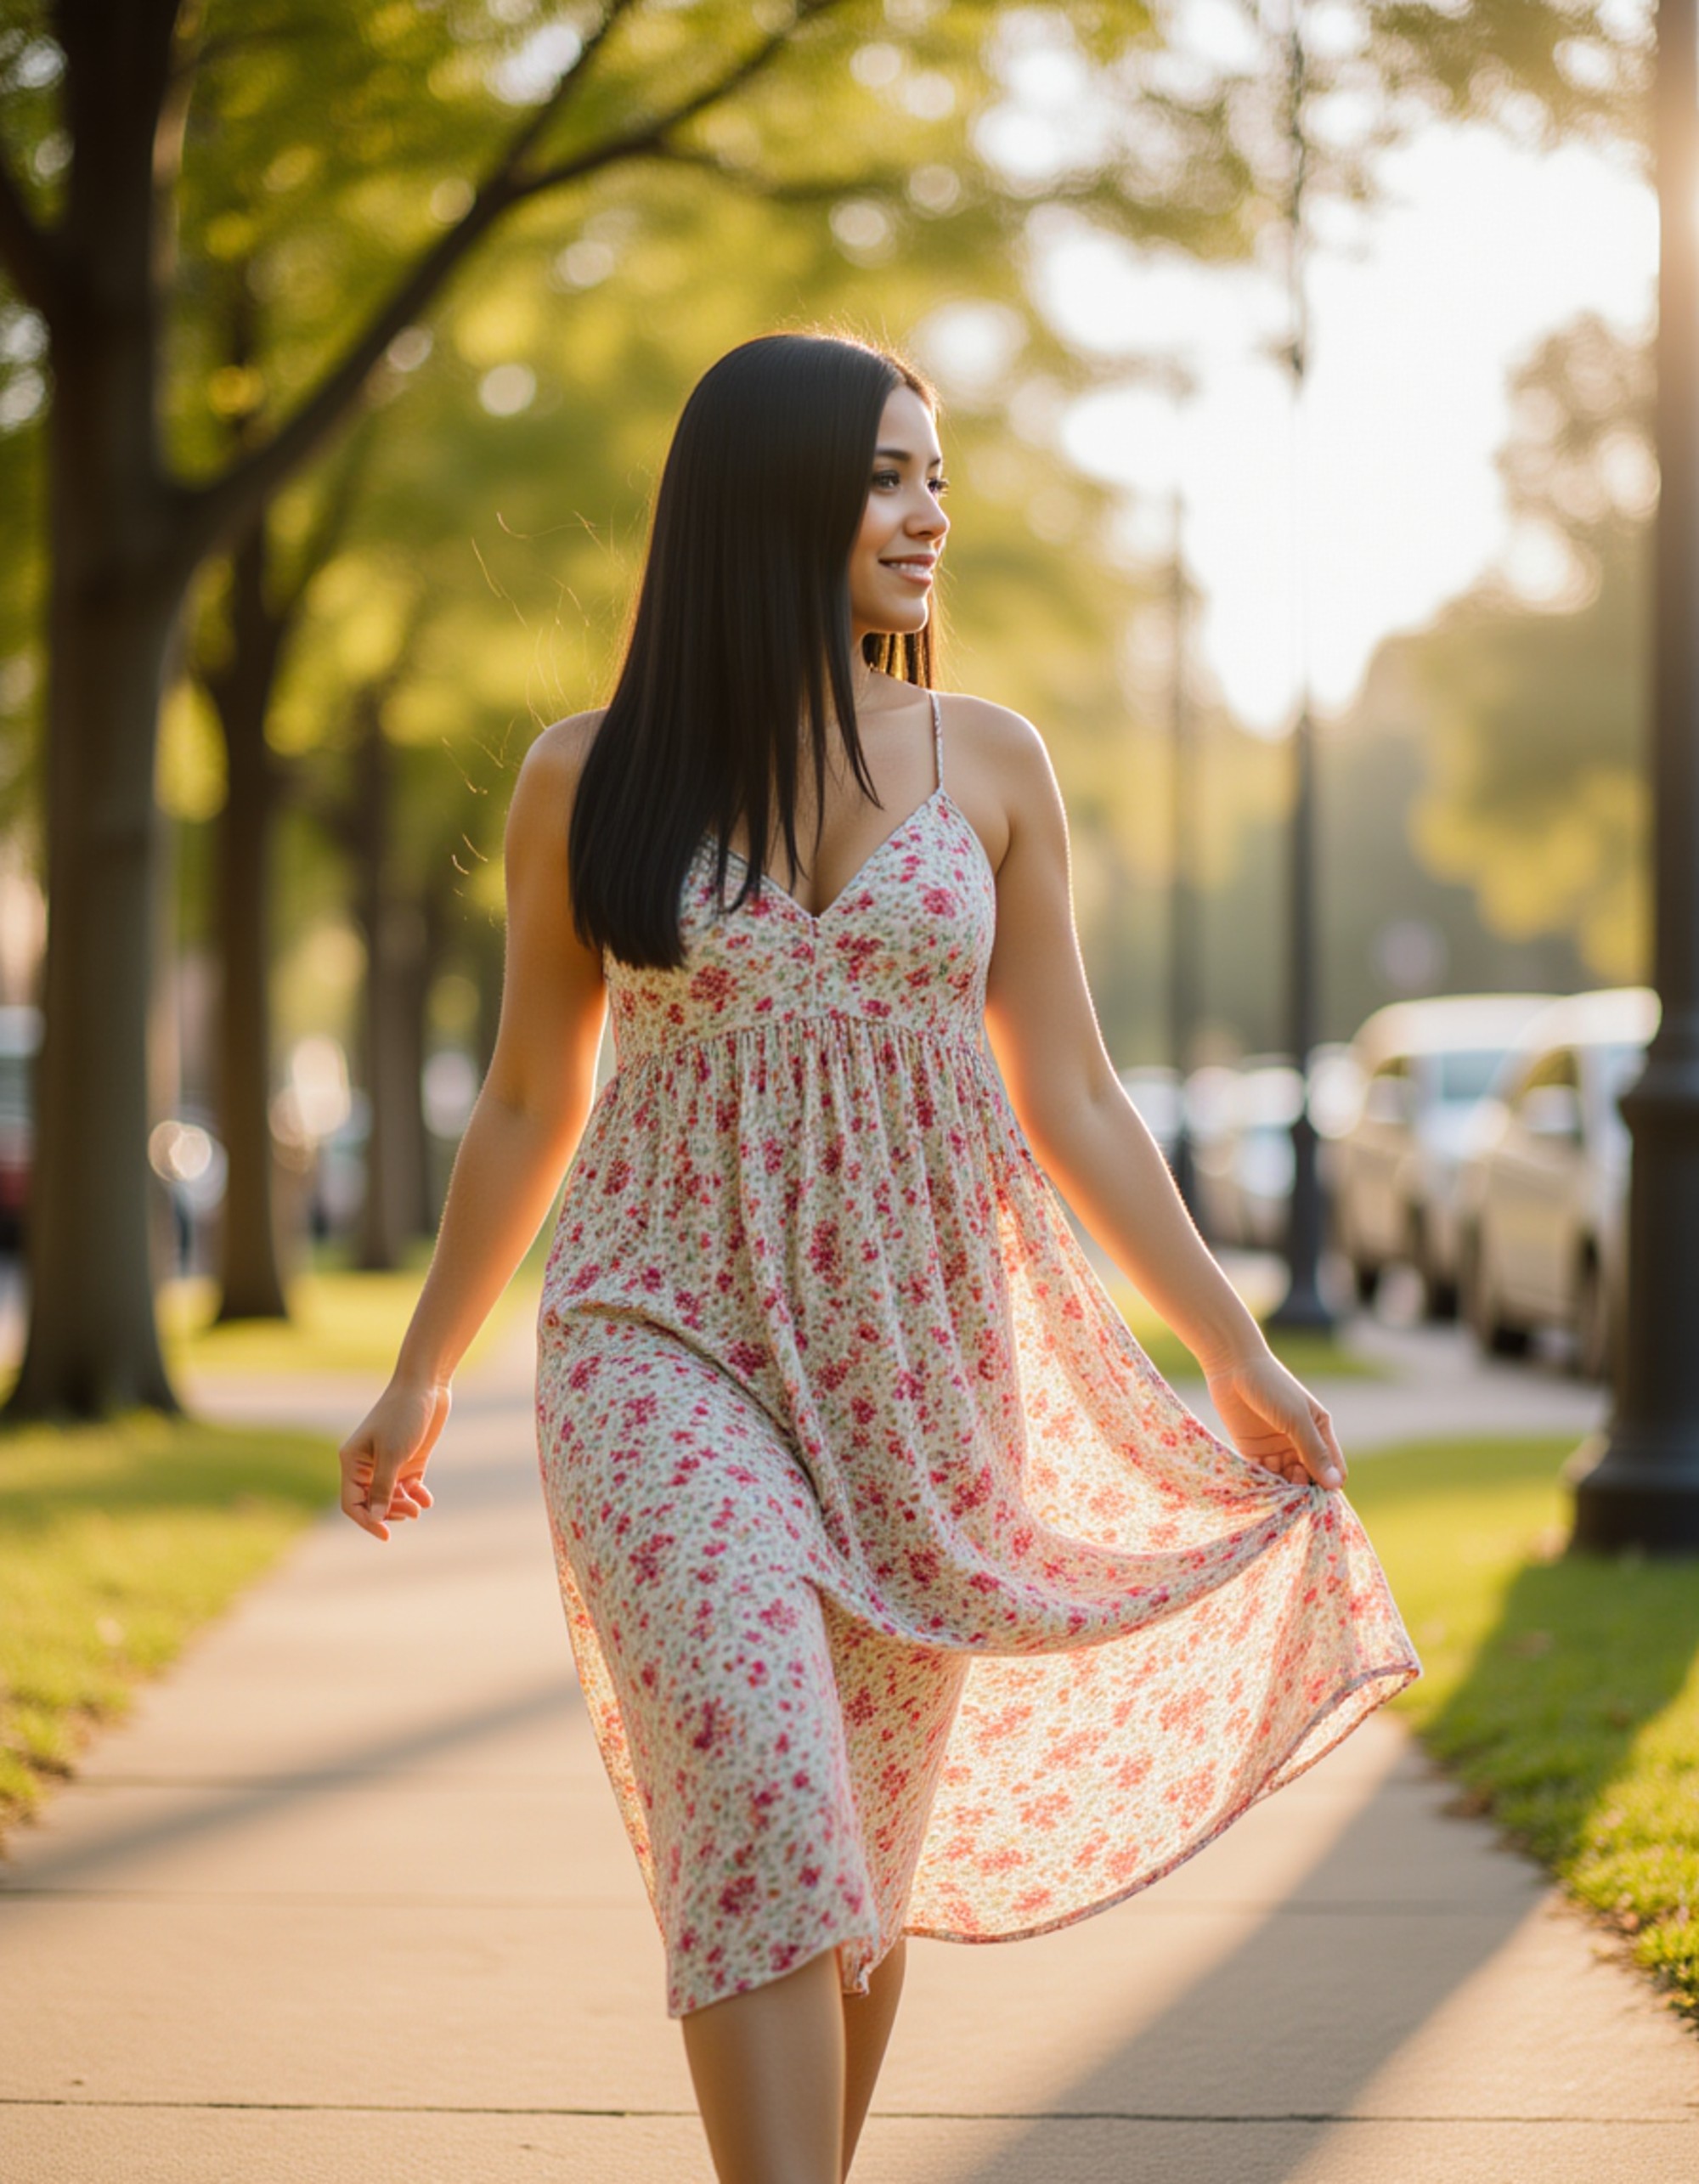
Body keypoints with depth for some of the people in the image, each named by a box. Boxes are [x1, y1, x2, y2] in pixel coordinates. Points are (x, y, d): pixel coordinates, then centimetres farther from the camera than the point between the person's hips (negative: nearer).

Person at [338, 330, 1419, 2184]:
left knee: (867, 1850, 9)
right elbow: (529, 1106, 12)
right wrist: (421, 1375, 17)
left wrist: (1237, 1355, 7)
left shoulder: (987, 764, 5)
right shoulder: (589, 780, 1)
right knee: (761, 1816, -18)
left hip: (922, 1363, 3)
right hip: (672, 1344, -2)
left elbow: (1070, 1099, 8)